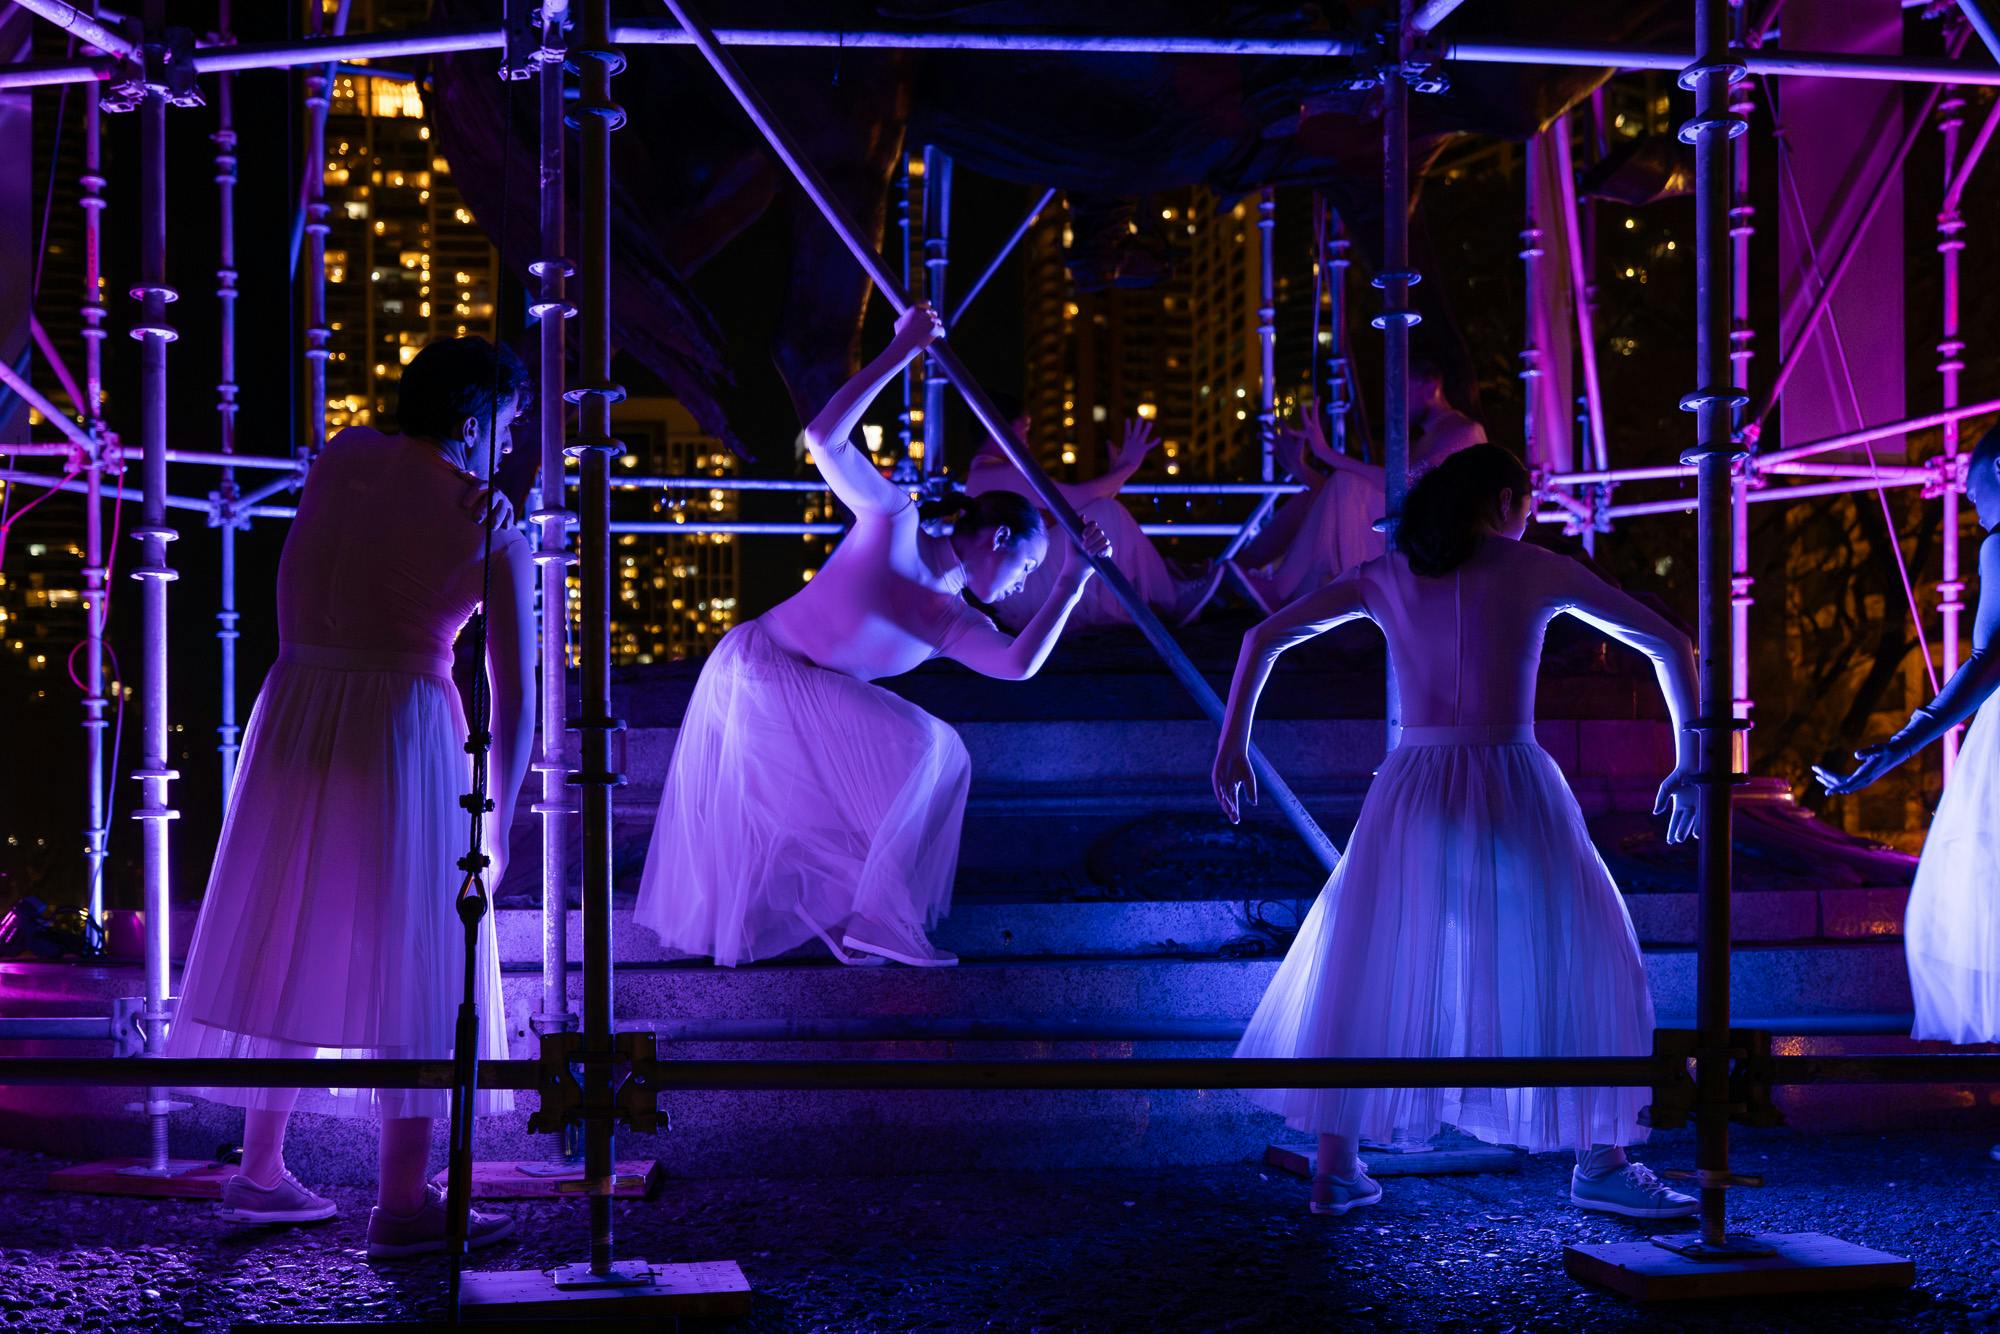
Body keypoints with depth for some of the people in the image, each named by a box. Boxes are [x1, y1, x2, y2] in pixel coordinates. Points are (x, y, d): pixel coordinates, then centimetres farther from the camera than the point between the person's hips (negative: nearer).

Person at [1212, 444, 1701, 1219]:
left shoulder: (1386, 577, 13)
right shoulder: (1540, 572, 7)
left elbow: (1265, 638, 13)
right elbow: (1667, 644, 8)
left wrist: (1233, 744, 18)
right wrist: (1689, 759, 15)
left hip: (1414, 796, 3)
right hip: (1512, 792, -2)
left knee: (1369, 977, 17)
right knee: (1578, 973, 14)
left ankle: (1335, 1169, 16)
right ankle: (1601, 1163, 15)